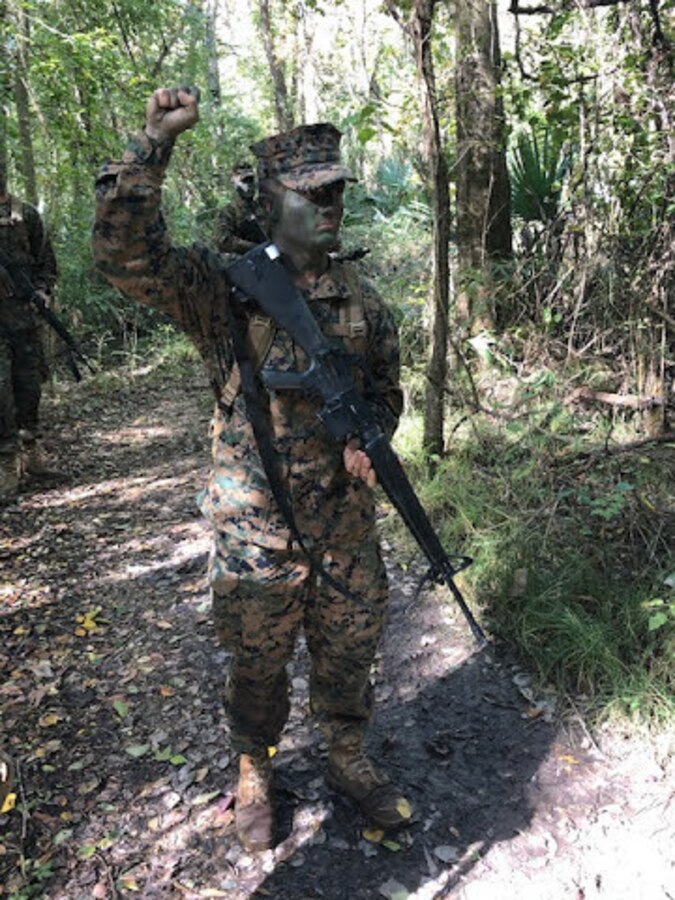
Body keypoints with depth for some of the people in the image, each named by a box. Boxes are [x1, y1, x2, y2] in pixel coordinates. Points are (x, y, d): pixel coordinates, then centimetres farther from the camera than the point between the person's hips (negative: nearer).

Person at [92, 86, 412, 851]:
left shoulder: (361, 301, 4)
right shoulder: (221, 287, -9)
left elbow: (385, 387, 14)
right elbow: (125, 252, -22)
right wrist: (155, 140, -27)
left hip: (347, 525, 4)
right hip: (254, 530, -3)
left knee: (348, 656, 19)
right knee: (256, 665, 16)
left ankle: (348, 761, 46)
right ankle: (254, 775, 44)